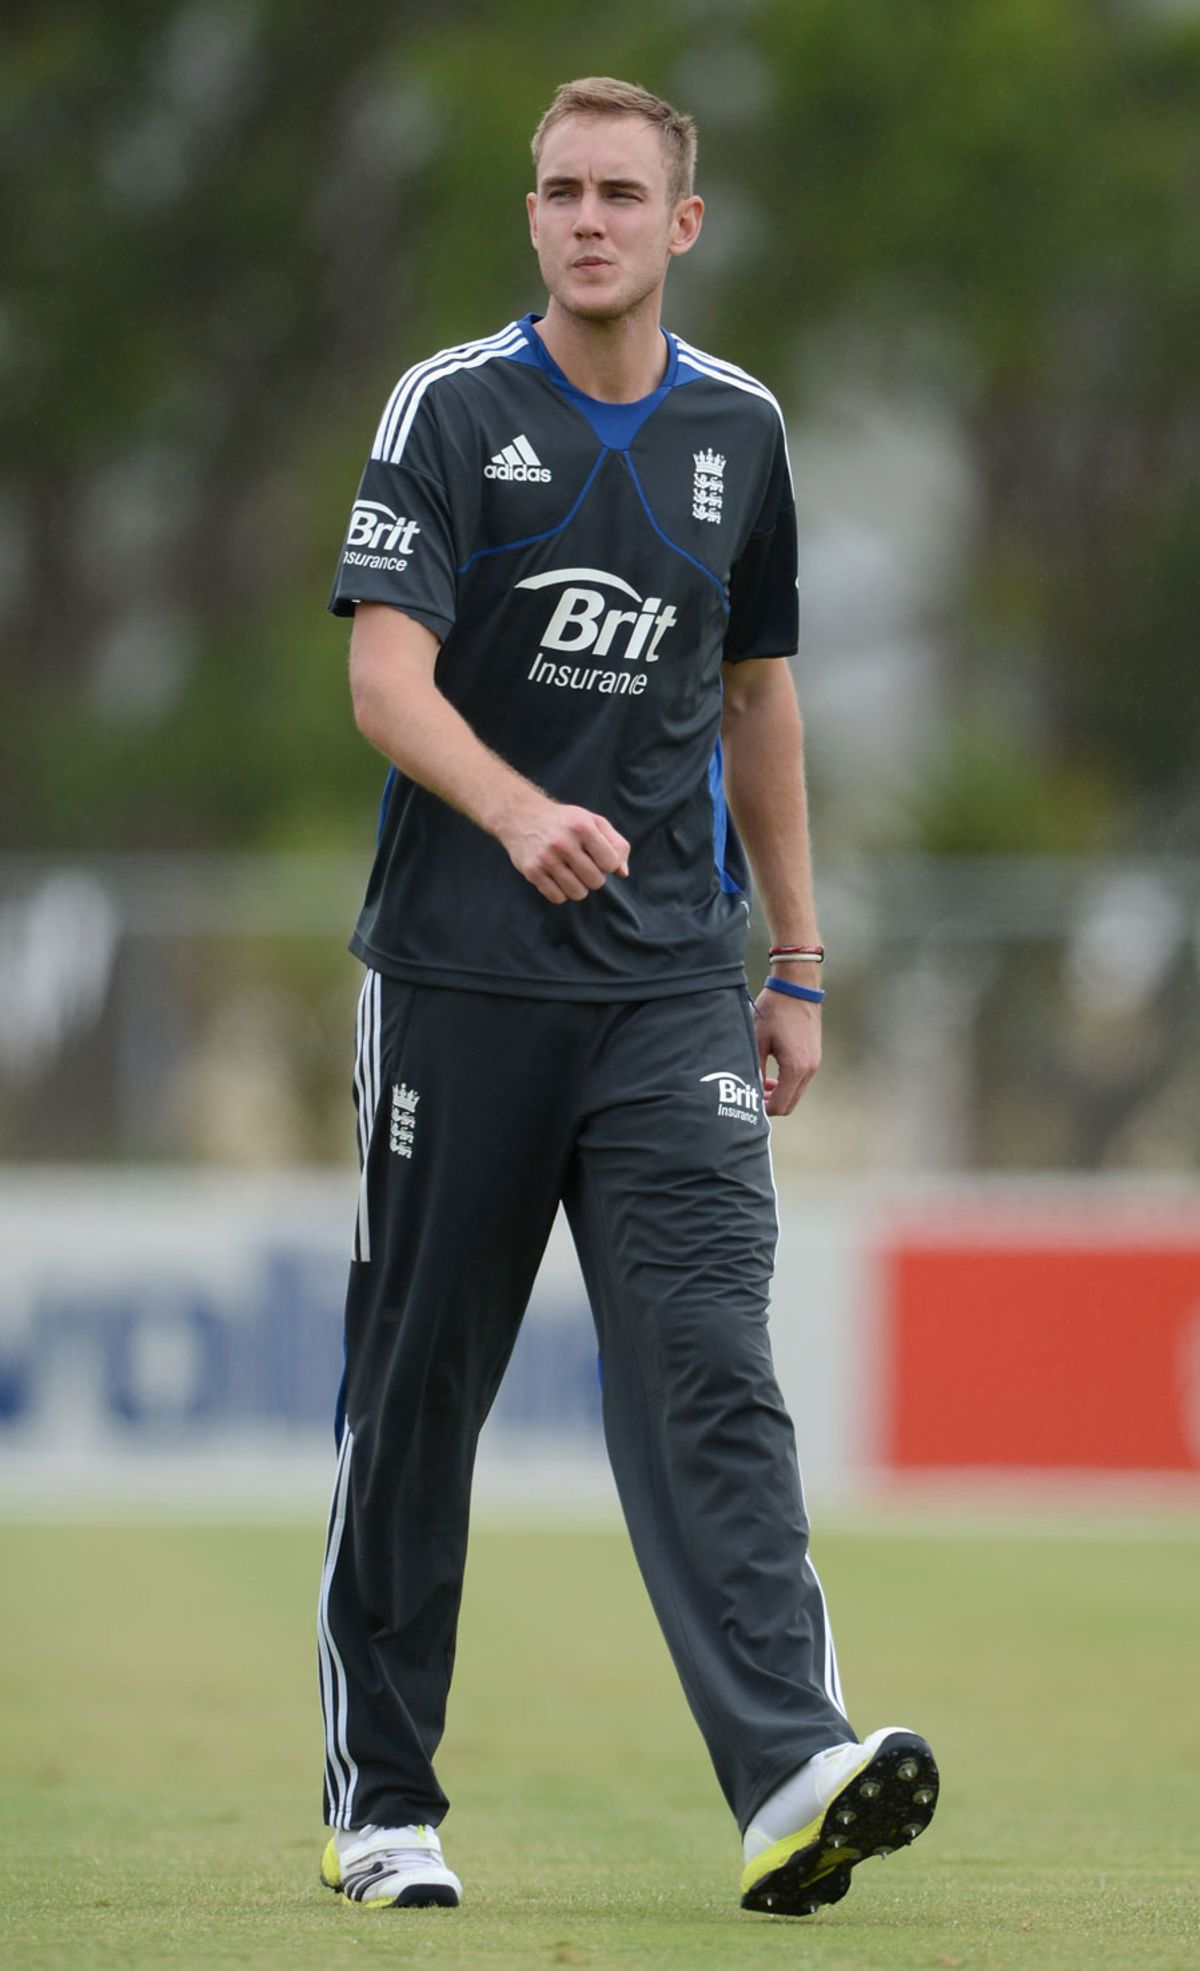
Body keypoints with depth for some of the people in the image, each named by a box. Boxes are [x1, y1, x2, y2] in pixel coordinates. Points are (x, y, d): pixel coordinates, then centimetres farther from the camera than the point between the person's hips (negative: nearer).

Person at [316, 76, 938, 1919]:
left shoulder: (737, 429, 10)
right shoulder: (451, 409, -2)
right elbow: (386, 675, -13)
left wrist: (796, 966, 17)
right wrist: (521, 812, -32)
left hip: (670, 991, 2)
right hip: (459, 979, -2)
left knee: (708, 1369, -11)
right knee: (415, 1395, 4)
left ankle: (792, 1772, -24)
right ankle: (379, 1802, 14)